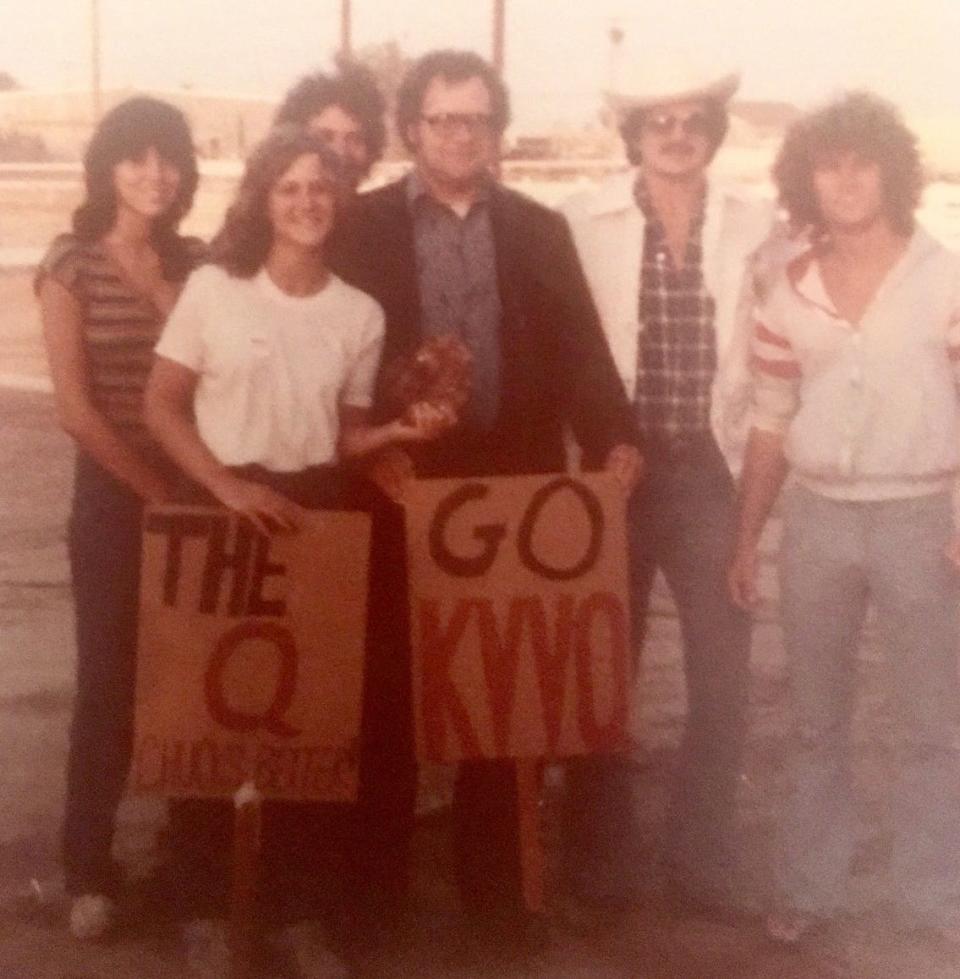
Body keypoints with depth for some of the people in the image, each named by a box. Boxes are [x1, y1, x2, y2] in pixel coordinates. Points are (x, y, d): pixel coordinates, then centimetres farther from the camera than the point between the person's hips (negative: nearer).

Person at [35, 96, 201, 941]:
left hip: (202, 491, 3)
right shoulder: (73, 265, -5)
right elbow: (76, 407, -10)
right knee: (110, 680, 2)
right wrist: (155, 489, -10)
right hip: (115, 495, -3)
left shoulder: (201, 262, 5)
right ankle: (89, 870, 16)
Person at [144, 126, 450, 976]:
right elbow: (163, 406, -4)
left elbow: (345, 438, 10)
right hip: (222, 510, -2)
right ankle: (204, 910, 18)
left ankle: (292, 909, 22)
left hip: (316, 515, 3)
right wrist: (230, 487, -16)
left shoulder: (361, 314, 4)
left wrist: (403, 431, -11)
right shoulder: (213, 287, -4)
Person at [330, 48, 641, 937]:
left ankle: (492, 871, 22)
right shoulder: (363, 225, 2)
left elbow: (579, 347, 2)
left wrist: (614, 438, -12)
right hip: (401, 480, -2)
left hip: (515, 482, 2)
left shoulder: (539, 228, 9)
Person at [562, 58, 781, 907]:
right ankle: (603, 857, 25)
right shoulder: (584, 221, -4)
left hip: (714, 469, 2)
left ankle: (701, 855, 24)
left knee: (723, 673, 5)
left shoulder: (755, 224, 2)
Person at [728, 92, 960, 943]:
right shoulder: (791, 294, 5)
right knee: (818, 723, 12)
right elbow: (770, 428, 10)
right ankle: (810, 888, 25)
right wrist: (746, 541, 8)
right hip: (816, 520, 3)